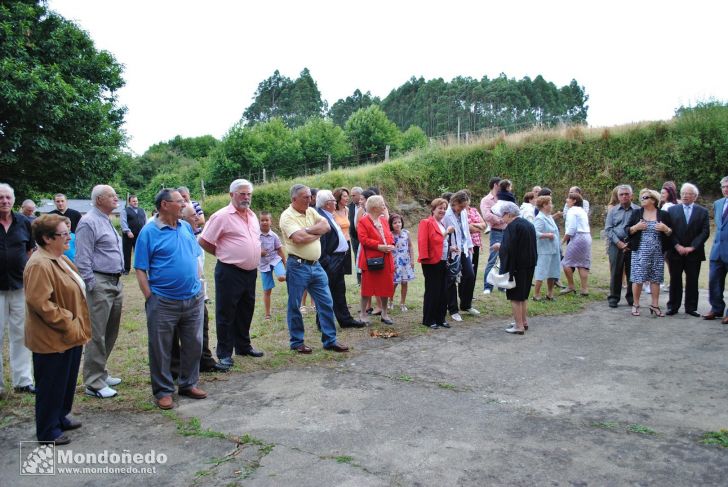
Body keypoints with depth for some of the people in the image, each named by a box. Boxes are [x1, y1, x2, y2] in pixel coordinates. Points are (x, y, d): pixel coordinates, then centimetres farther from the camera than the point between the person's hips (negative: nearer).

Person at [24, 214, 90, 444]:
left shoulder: (59, 258, 10)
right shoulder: (40, 265, -22)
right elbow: (39, 302, -28)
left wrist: (77, 326, 14)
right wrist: (67, 323, -20)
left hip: (69, 336, 10)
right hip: (52, 339, -10)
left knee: (66, 381, 21)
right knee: (51, 386, 6)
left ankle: (60, 417, 38)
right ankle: (47, 431, 21)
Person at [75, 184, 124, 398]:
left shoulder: (107, 221, 17)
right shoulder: (89, 222, -12)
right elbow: (83, 259, -16)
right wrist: (91, 286, -17)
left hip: (115, 282, 10)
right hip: (100, 284, -10)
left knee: (110, 332, 16)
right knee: (96, 335, -3)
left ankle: (100, 373, 28)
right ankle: (94, 383, 5)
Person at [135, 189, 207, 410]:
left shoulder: (186, 227, 8)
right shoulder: (149, 232, -8)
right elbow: (140, 269, -7)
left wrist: (198, 283, 9)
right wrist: (150, 298, -11)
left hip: (194, 299, 6)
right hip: (164, 302, -5)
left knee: (194, 344, 14)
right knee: (161, 349, 6)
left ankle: (188, 383, 30)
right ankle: (163, 391, 21)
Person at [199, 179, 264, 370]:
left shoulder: (252, 216, 12)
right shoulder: (222, 216, -11)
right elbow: (204, 241, -10)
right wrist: (223, 254, 0)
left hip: (250, 272, 7)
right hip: (230, 273, -7)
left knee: (246, 311, 17)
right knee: (226, 313, 2)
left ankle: (243, 346, 32)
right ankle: (224, 353, 12)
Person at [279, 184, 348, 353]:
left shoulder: (311, 211, 11)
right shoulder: (287, 216, -10)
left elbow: (326, 226, -1)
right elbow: (298, 238, -23)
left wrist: (308, 229, -14)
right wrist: (317, 234, -6)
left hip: (316, 265, 6)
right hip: (297, 267, -6)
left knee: (326, 303, 7)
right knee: (295, 306, 6)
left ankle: (330, 340, 16)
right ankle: (297, 342, 19)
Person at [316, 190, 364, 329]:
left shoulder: (329, 216, 12)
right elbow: (320, 242, -24)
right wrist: (325, 262, -23)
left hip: (338, 259, 10)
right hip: (330, 261, -10)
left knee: (339, 291, 17)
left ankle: (345, 319, 28)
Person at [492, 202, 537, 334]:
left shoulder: (512, 226, -17)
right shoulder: (529, 224, 10)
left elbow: (508, 248, -26)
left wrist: (499, 246, -7)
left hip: (517, 267, -9)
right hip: (529, 265, 9)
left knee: (515, 297, 0)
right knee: (523, 295, 20)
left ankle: (519, 326, 4)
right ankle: (524, 322, 26)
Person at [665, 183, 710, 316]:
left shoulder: (702, 211, 5)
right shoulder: (672, 210, 6)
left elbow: (705, 232, -2)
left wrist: (692, 247, -11)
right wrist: (677, 246, -11)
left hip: (694, 252, 0)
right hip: (675, 252, 0)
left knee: (692, 281, 4)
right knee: (675, 280, 5)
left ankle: (691, 307, 13)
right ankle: (673, 306, 12)